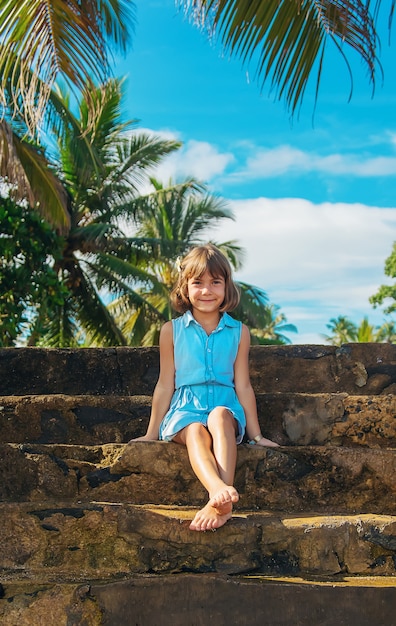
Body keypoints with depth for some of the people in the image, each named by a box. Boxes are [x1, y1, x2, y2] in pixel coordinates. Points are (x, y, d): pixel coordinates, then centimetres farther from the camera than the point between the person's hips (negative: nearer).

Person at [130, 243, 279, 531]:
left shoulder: (238, 332, 11)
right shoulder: (172, 331, 9)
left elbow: (242, 385, 11)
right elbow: (166, 385, 13)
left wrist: (256, 435, 10)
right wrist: (152, 433, 13)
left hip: (225, 405, 0)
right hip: (185, 407, 0)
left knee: (219, 416, -36)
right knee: (195, 432, -35)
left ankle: (219, 503, -52)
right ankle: (220, 490, -63)